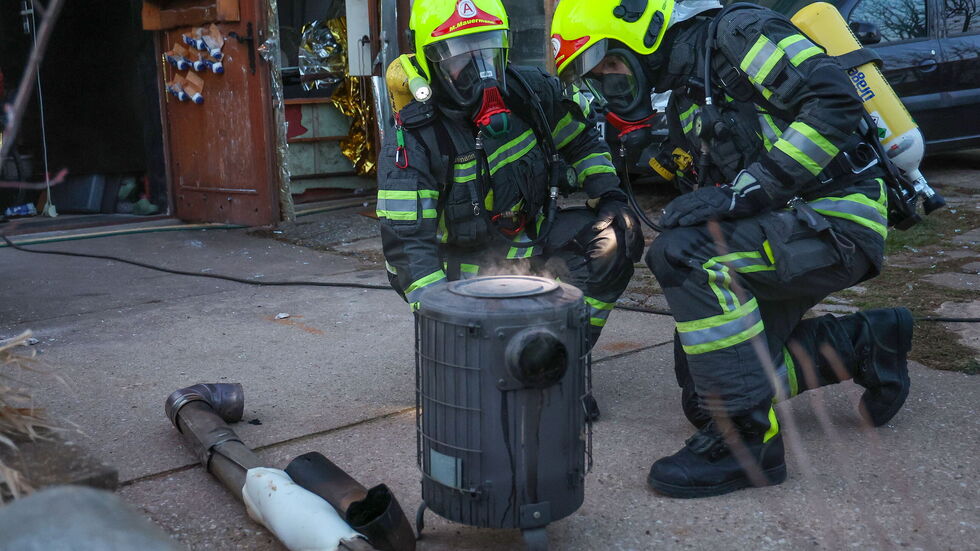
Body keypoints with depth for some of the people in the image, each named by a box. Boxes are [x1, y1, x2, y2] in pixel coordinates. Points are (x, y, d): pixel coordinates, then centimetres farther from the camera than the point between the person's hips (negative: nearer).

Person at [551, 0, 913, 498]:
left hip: (836, 218, -9)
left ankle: (748, 437, -21)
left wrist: (748, 189, -25)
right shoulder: (685, 102, 17)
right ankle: (865, 344, 22)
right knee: (702, 391, 6)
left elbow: (835, 101, -23)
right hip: (786, 229, 9)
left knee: (683, 255, -31)